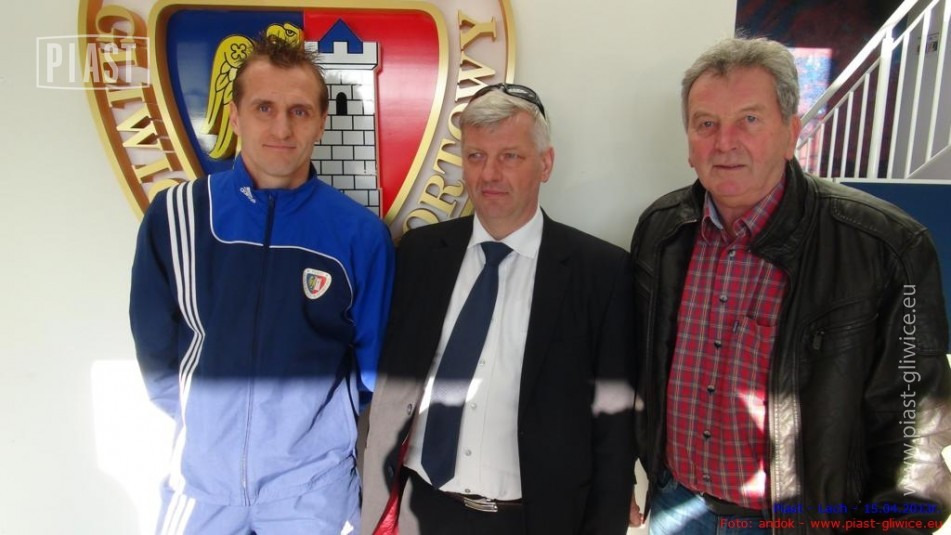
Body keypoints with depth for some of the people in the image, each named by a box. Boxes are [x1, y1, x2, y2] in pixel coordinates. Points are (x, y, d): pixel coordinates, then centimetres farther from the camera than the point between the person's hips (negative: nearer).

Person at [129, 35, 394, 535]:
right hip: (203, 470, 2)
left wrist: (312, 414, 3)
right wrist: (205, 412, 6)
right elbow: (153, 342, 4)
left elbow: (374, 360, -1)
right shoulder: (175, 214, -7)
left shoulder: (360, 233, -12)